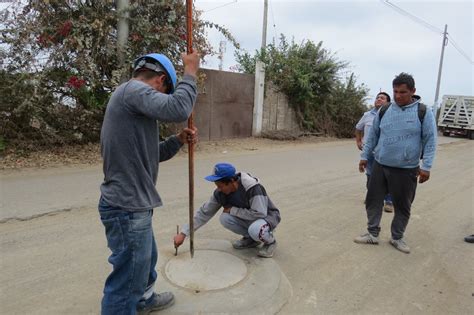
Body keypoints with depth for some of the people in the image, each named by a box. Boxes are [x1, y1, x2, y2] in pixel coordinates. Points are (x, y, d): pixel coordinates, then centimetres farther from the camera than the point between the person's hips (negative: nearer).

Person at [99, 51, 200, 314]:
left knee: (146, 259, 30)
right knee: (127, 278, 3)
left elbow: (149, 154, 20)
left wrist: (179, 141, 8)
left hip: (132, 204, 11)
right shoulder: (133, 89, -14)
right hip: (128, 207, -11)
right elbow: (178, 109, -31)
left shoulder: (132, 98, 19)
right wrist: (191, 73, -15)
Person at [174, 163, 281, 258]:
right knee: (224, 218, -20)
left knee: (255, 230, -38)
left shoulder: (253, 188, -32)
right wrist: (183, 233, -11)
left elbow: (260, 213, -35)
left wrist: (233, 210, -26)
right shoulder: (220, 193, -14)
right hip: (247, 219, 6)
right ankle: (250, 238, 4)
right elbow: (204, 213, -8)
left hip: (268, 216, -6)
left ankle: (270, 241, -2)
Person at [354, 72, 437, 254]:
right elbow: (373, 136, 11)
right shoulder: (384, 111, 4)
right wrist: (364, 156, 10)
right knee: (373, 200, 7)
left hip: (406, 170, -3)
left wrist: (426, 166, -11)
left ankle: (397, 237, 28)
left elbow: (430, 141, -5)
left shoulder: (423, 112, -5)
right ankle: (372, 234, 22)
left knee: (402, 206, 10)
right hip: (380, 166, 3)